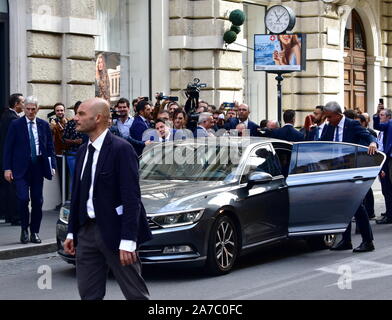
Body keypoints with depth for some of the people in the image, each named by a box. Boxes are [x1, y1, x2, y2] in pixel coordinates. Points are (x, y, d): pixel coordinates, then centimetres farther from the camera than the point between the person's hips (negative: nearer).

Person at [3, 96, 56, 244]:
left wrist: (52, 165, -1)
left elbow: (50, 147, 10)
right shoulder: (16, 124, 0)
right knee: (23, 198, -14)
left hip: (38, 166, 3)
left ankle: (35, 232, 16)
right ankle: (24, 229, 6)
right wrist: (7, 168, -8)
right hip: (21, 167, -3)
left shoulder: (44, 125, 8)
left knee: (37, 200, 5)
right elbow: (8, 147, 0)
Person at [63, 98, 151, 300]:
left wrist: (127, 242, -21)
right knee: (89, 294, 10)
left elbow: (131, 198, -17)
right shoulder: (83, 151, 13)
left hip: (114, 231, -8)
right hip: (87, 231, 8)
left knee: (135, 293, 1)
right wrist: (71, 232, 14)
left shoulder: (121, 149, -12)